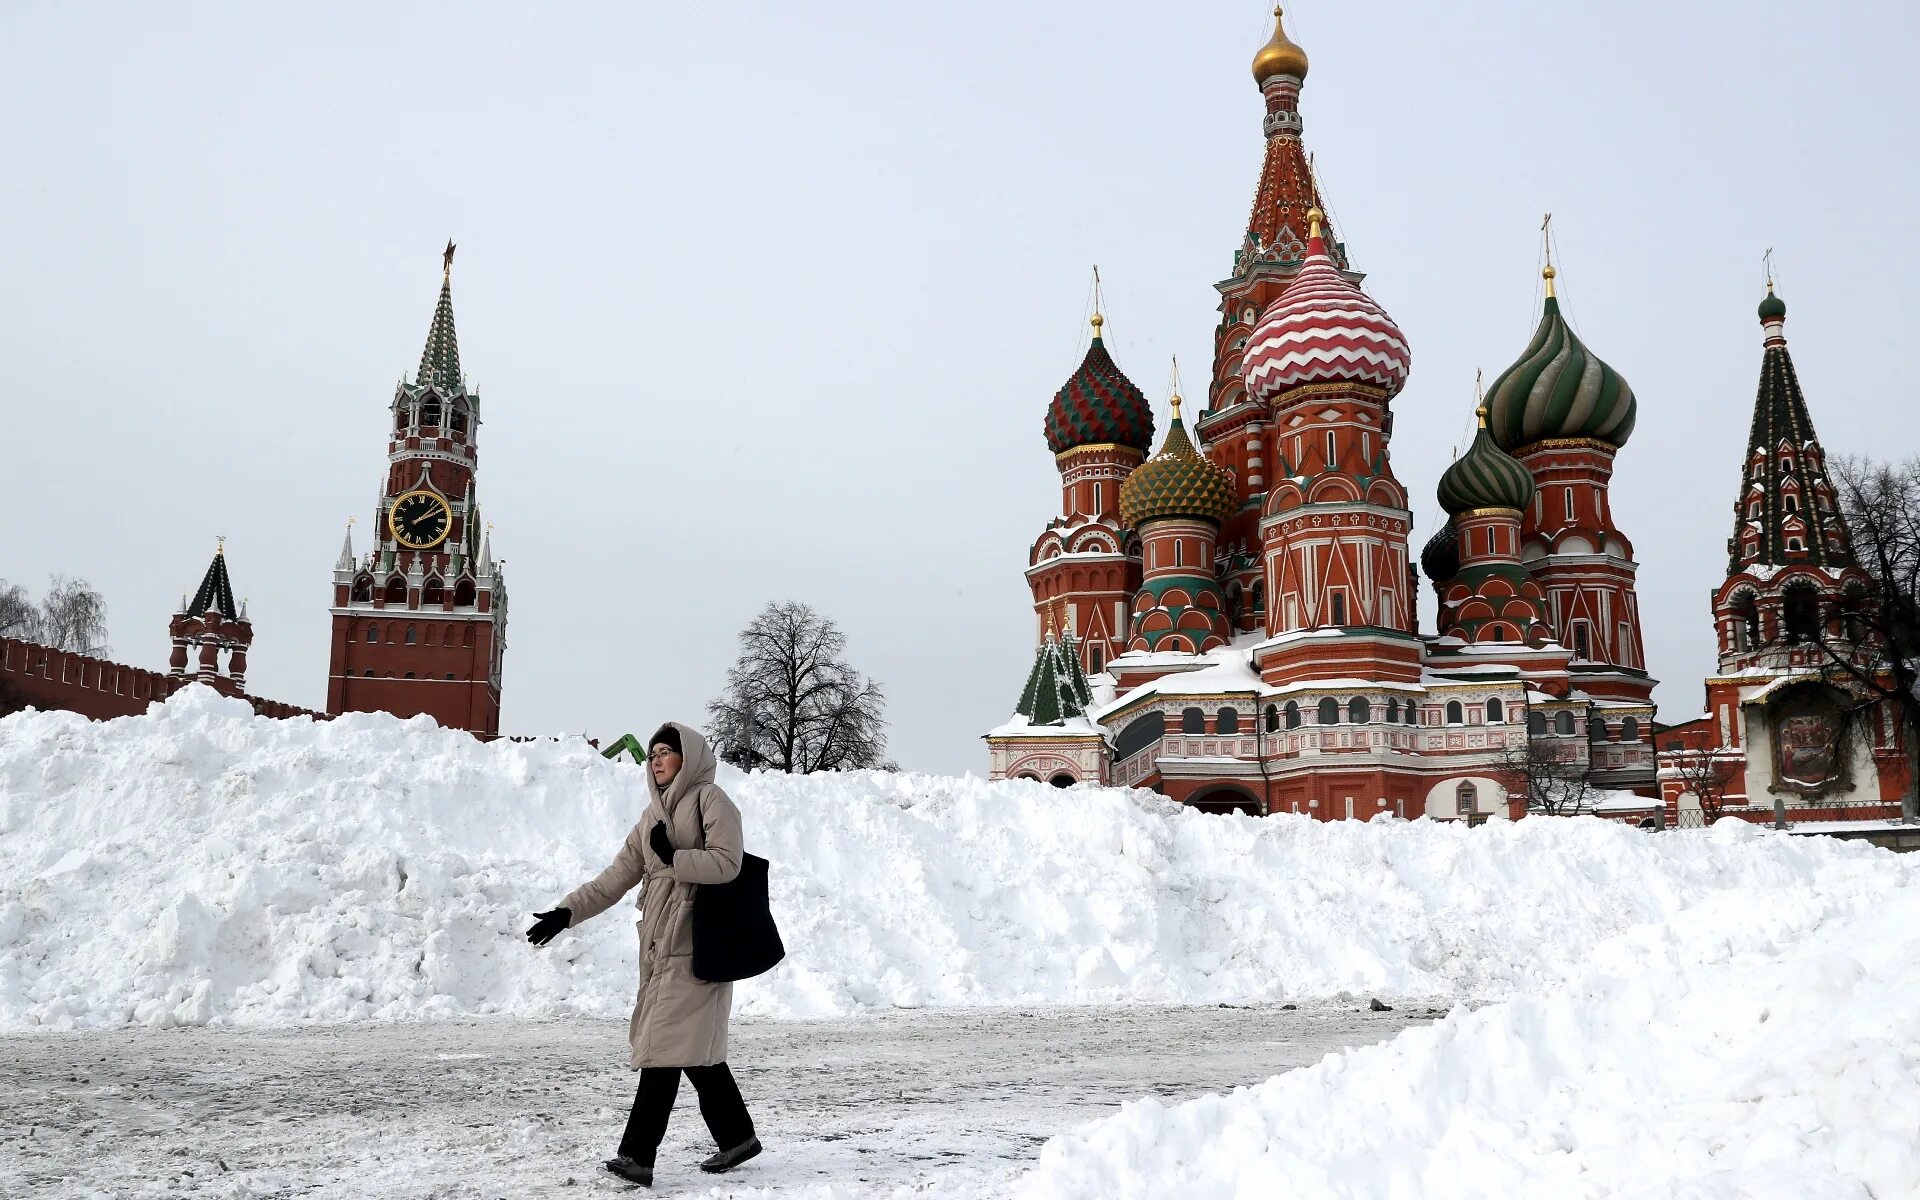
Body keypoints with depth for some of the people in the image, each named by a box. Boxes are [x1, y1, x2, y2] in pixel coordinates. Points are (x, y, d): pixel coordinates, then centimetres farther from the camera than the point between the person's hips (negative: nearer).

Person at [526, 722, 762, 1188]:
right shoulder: (654, 814, 20)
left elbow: (726, 862, -14)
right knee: (696, 1045, 11)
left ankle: (637, 1154, -8)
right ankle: (737, 1137, 23)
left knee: (666, 1044, -10)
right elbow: (616, 877, 16)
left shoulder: (710, 800, -3)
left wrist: (673, 857, -19)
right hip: (659, 943, 8)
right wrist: (566, 912, 8)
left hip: (693, 945, -8)